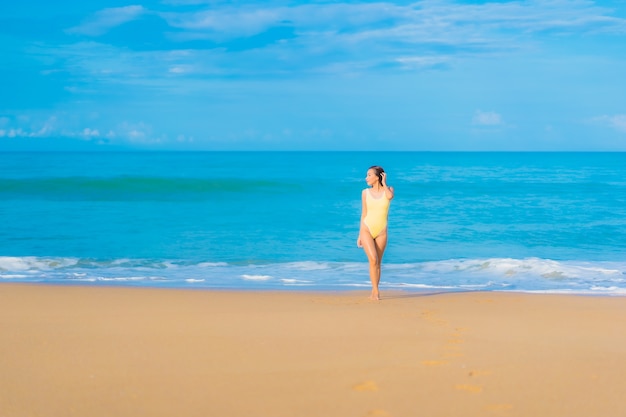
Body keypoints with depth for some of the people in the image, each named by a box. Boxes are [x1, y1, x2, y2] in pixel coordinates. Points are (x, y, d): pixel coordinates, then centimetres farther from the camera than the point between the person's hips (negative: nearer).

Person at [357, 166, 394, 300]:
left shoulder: (388, 189, 3)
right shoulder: (365, 192, 5)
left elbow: (390, 196, -23)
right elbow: (364, 214, 9)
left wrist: (384, 183, -7)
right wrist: (360, 235, 7)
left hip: (381, 232, 1)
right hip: (367, 229, -1)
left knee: (378, 262, 4)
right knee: (373, 260, -16)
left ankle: (374, 292, 14)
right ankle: (375, 291, -11)